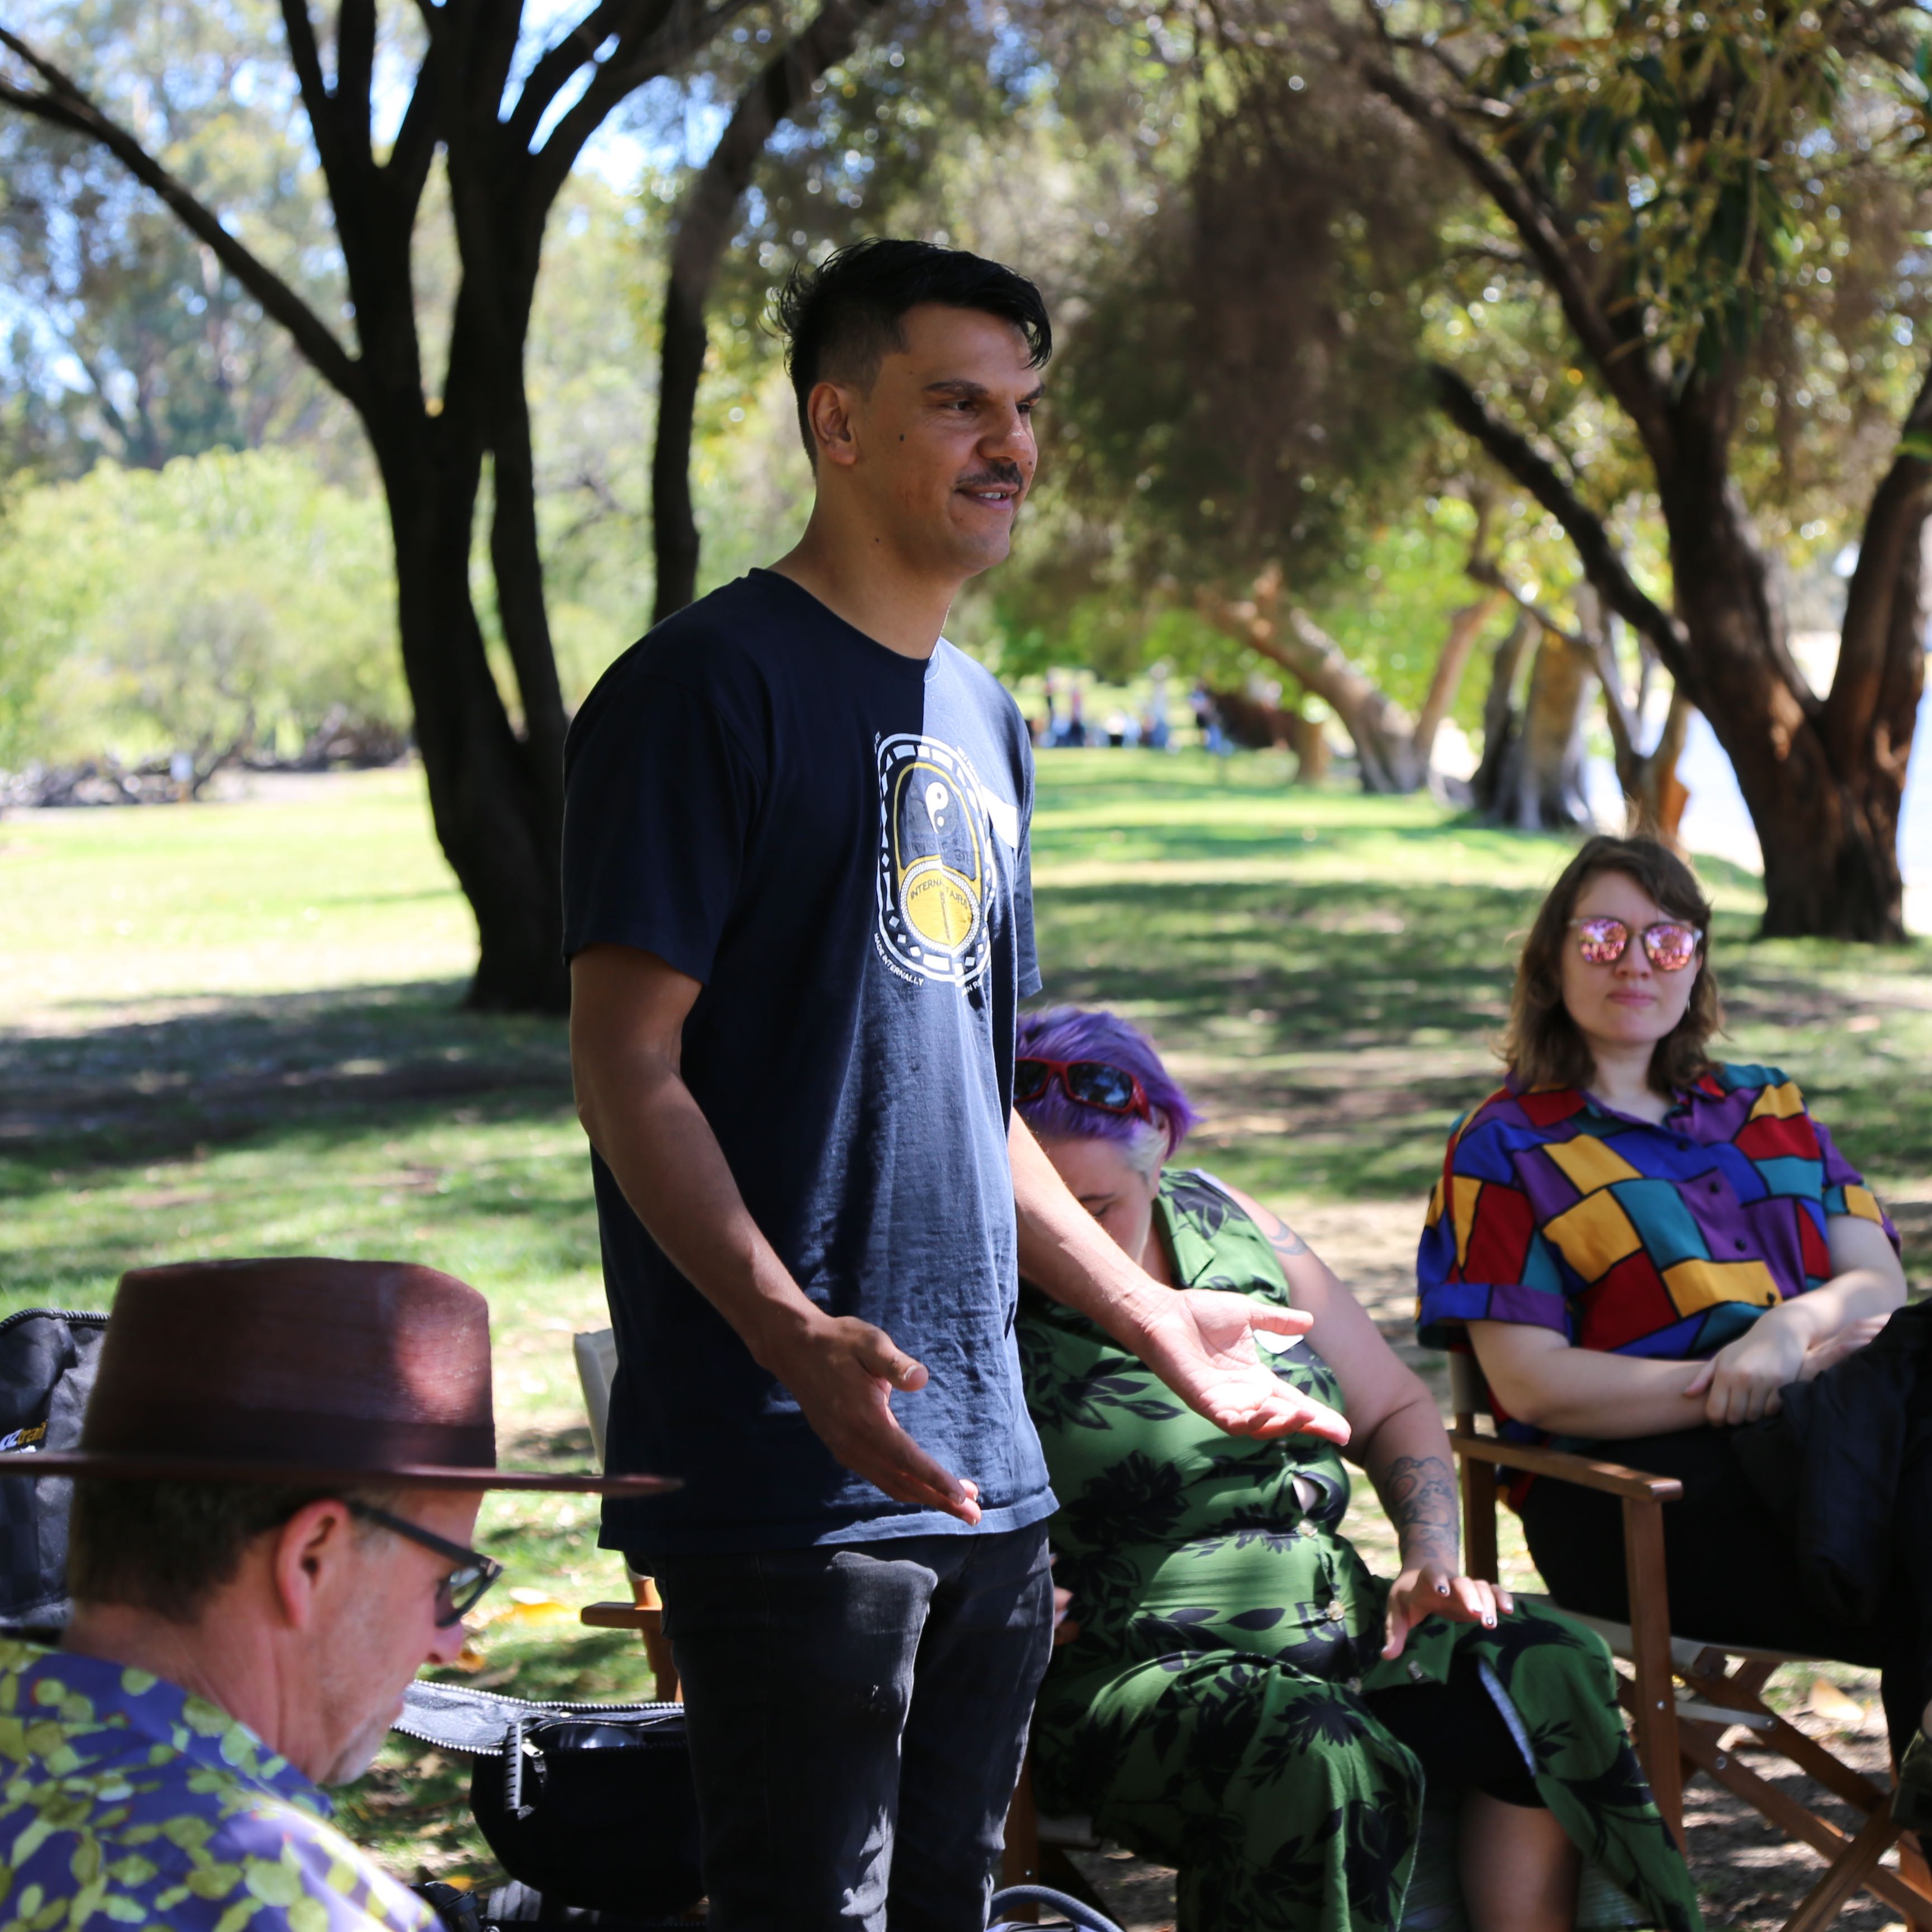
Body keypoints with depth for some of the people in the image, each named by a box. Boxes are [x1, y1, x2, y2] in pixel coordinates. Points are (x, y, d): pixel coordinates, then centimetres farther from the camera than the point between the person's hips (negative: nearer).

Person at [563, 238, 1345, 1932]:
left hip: (983, 1466, 8)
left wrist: (1154, 1319, 19)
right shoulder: (713, 684, -7)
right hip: (784, 1473, -8)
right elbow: (628, 1071, -14)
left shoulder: (981, 719, 17)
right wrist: (796, 1337, -27)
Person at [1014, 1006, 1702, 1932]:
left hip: (1330, 1624, 6)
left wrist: (1432, 1560, 4)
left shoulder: (1233, 1228, 10)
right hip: (1137, 1672, -6)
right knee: (1321, 1760, -34)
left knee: (1546, 1671, -16)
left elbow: (1396, 1411, 19)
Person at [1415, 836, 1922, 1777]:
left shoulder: (1768, 1109, 25)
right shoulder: (1504, 1147, 10)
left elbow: (1880, 1283, 15)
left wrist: (1798, 1327, -10)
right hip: (1636, 1488, -4)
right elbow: (1531, 1383, -1)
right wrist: (1735, 1388, -11)